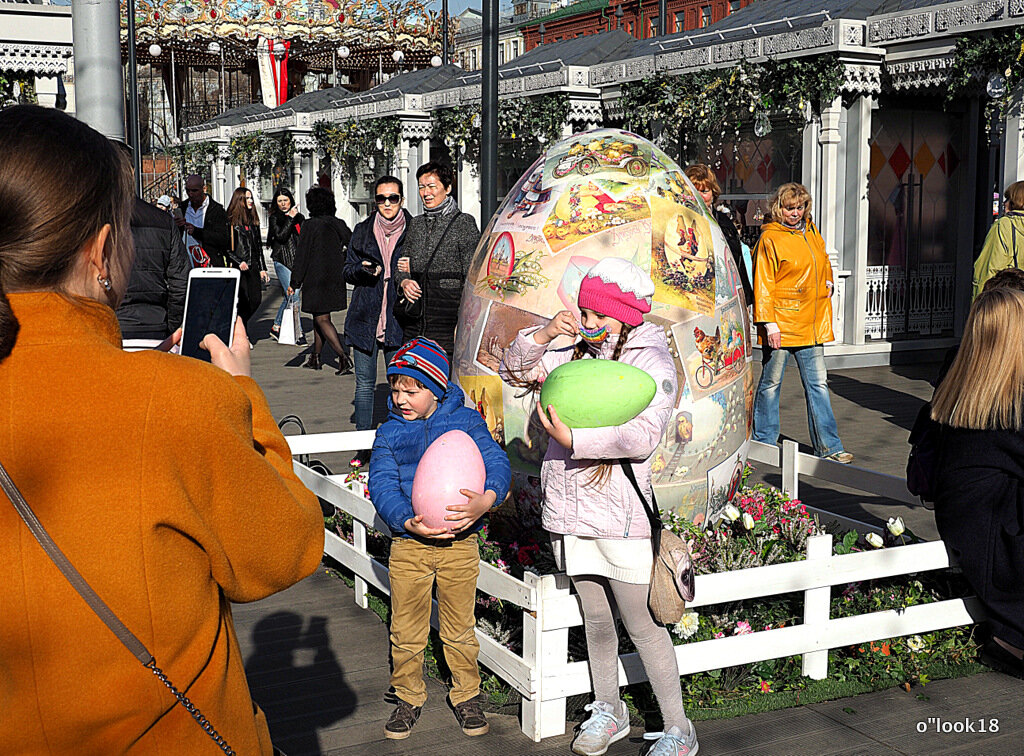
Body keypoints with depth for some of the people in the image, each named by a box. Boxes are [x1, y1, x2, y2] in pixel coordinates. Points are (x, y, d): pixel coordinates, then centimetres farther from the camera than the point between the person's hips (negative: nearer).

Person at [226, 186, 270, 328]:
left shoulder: (253, 220, 16)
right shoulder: (230, 220, -4)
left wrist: (262, 268, 15)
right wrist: (238, 261, -15)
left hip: (252, 266, 6)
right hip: (237, 267, -6)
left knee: (256, 299, 2)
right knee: (243, 300, -8)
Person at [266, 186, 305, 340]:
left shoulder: (299, 217, 13)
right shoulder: (274, 218, 2)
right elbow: (280, 236, -13)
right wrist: (290, 219, -12)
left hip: (297, 262, 5)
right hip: (282, 262, -5)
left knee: (289, 296, 10)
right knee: (293, 298, -12)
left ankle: (276, 327, 24)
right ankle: (298, 332, -9)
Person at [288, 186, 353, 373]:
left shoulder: (310, 225, -11)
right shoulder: (339, 224, 5)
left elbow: (302, 255, -11)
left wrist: (294, 283, -6)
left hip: (316, 278, -6)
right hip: (336, 278, 6)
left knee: (322, 319, -5)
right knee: (319, 316, 18)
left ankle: (343, 356, -18)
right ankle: (315, 357, 24)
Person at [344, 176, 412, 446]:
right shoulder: (362, 231, 9)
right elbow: (347, 270, 11)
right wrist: (363, 269, -10)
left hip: (398, 320, -2)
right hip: (365, 319, 2)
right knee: (364, 383, 6)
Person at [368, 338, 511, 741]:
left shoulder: (465, 421, -2)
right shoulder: (389, 432, 1)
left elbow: (496, 461, -12)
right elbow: (382, 485, -8)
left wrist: (486, 499, -33)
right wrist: (408, 522, -25)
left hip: (459, 543, -1)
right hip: (408, 544, 1)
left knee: (460, 629, 13)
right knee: (406, 631, 10)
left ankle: (466, 694, 32)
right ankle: (408, 697, 29)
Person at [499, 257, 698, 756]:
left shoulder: (652, 363, -8)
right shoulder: (574, 354, 10)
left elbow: (643, 435, -21)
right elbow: (514, 371, 15)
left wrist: (573, 439, -21)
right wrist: (545, 335, -2)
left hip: (621, 514, -6)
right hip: (570, 510, 6)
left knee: (642, 623, 0)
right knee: (595, 618, 18)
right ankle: (608, 712, 35)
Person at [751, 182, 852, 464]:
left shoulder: (811, 233, 13)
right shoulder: (770, 238, -7)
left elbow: (824, 264, 32)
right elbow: (763, 284, -11)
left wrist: (827, 283, 13)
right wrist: (769, 322, -17)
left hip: (811, 324, 6)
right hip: (780, 324, -6)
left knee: (818, 383, 5)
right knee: (771, 383, 5)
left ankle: (829, 447, 8)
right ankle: (763, 443, 18)